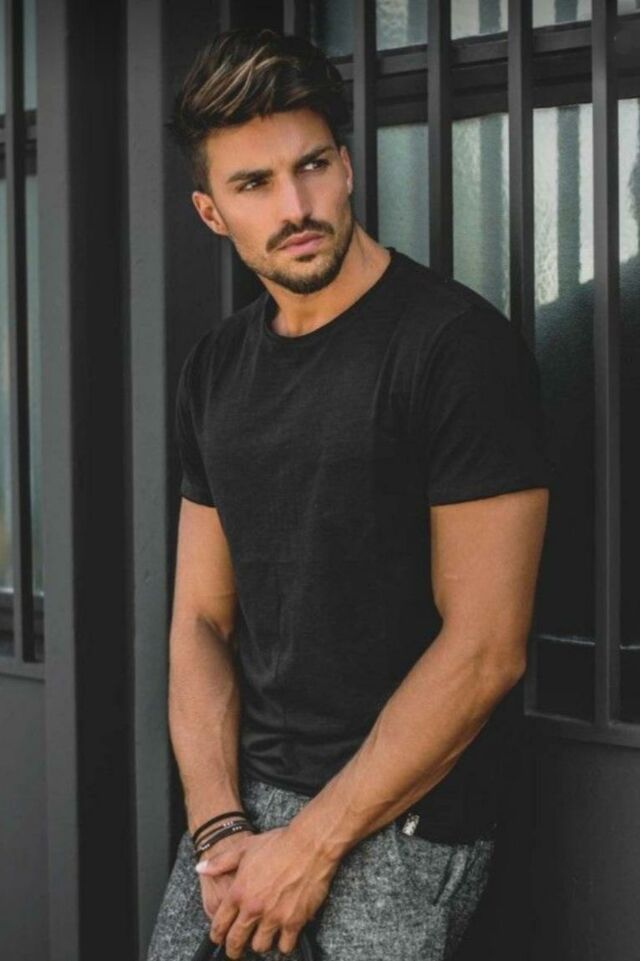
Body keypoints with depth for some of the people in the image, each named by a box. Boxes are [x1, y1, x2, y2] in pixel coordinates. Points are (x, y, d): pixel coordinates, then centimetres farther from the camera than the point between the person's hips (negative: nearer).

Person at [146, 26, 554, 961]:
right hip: (244, 794, 6)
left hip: (401, 825, -6)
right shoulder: (217, 367, 7)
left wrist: (312, 847, -16)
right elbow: (202, 618, 7)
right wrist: (219, 827, -7)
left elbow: (485, 648, -17)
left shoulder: (459, 346, -14)